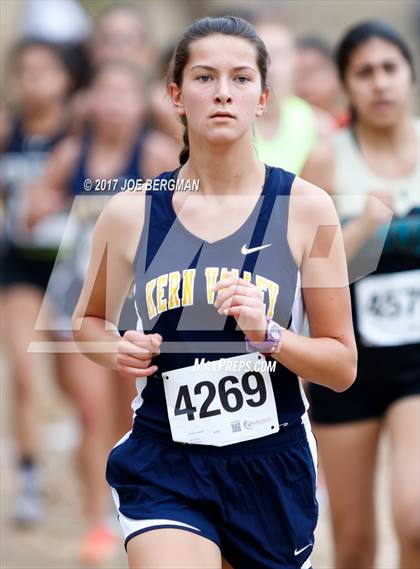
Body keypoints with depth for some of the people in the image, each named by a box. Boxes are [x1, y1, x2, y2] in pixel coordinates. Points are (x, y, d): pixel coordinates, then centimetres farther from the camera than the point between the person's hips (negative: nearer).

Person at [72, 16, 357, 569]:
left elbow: (342, 366, -1)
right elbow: (90, 319, 17)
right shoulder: (130, 213, -2)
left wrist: (267, 335, -18)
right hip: (164, 465, -1)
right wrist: (117, 350, -5)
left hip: (273, 463, 1)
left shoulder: (305, 207, -5)